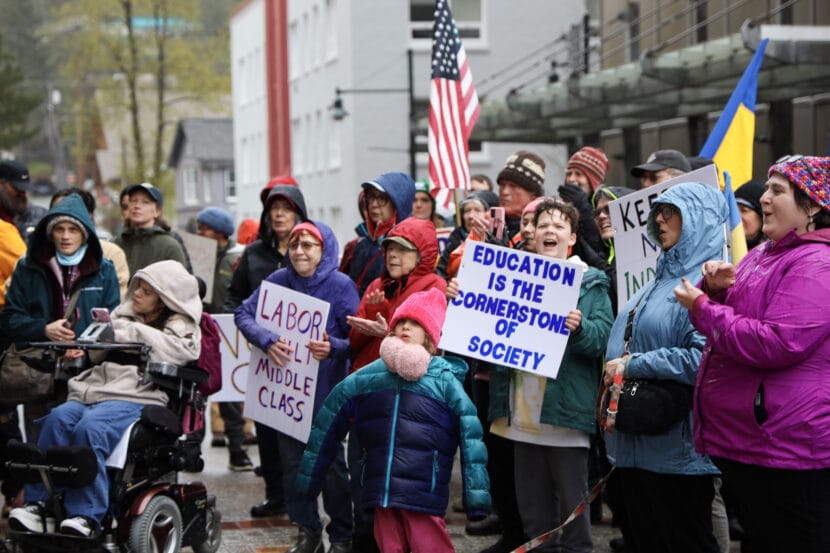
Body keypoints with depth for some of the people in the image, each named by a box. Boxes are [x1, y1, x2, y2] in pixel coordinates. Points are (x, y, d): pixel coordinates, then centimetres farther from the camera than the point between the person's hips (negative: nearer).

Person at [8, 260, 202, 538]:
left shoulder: (180, 326, 12)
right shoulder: (123, 315, 29)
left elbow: (184, 351, -9)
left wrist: (133, 333, -5)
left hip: (137, 397, -5)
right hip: (95, 389, 6)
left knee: (91, 427, -33)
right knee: (58, 418, -25)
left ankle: (86, 516, -33)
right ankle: (40, 504, -26)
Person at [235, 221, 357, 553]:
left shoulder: (341, 285, -9)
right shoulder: (278, 281, 0)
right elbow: (244, 315, -4)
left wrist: (334, 348, -31)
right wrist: (267, 341, -22)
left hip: (327, 392, -3)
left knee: (330, 464, 4)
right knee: (292, 462, 10)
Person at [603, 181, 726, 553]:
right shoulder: (664, 277, 16)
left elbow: (701, 358, -26)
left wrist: (631, 367, -18)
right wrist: (615, 368, 6)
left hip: (677, 448, -9)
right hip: (636, 442, 9)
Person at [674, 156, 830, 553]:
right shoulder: (763, 254, 15)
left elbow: (776, 344, -26)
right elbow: (735, 320, 24)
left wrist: (702, 307, -17)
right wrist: (720, 291, 1)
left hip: (785, 449, -10)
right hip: (741, 443, 10)